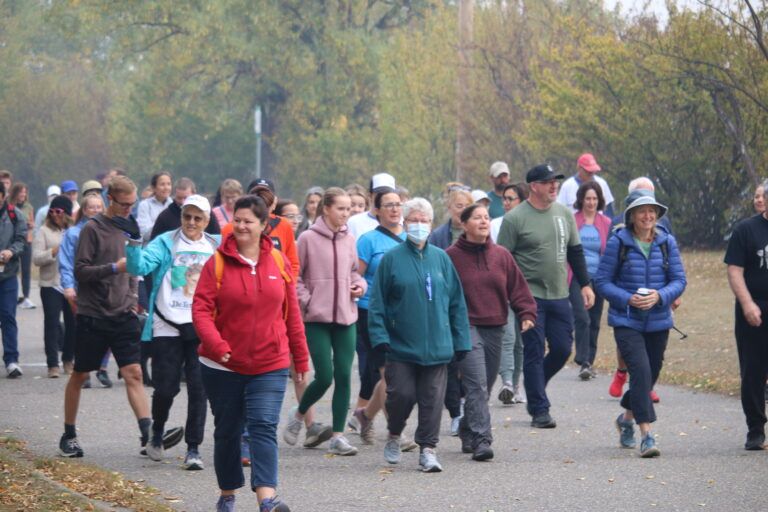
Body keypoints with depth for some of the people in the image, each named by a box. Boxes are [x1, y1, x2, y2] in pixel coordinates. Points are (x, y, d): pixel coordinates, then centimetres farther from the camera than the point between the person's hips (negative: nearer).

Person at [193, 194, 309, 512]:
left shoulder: (278, 262, 3)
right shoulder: (217, 263, -4)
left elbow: (292, 313, 9)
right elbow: (201, 309, -10)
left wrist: (300, 358, 11)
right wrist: (217, 345, -26)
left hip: (270, 366, 0)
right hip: (224, 366, 0)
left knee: (264, 427, -13)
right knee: (227, 431, 11)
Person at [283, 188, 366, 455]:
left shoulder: (349, 240, 9)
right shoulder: (308, 238, -4)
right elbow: (294, 276, 1)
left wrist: (360, 285, 2)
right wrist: (306, 301, -9)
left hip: (345, 316, 4)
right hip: (317, 318, -4)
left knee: (344, 376, -1)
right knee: (324, 377, -8)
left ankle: (337, 435, 5)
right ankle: (298, 417, 20)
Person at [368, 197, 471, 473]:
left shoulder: (441, 258, 8)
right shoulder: (392, 259, 0)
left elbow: (456, 302, 10)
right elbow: (377, 302, 0)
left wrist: (460, 341, 6)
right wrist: (380, 336, -9)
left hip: (436, 346, 2)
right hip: (401, 345, -2)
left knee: (432, 398, 1)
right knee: (402, 394, -4)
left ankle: (428, 449, 8)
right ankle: (394, 435, 22)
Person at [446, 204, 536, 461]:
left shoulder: (501, 255, 10)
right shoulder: (451, 256, -2)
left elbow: (517, 287, 11)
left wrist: (526, 314, -1)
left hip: (495, 329, 5)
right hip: (466, 328, -5)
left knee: (485, 386, 11)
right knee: (477, 385, -16)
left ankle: (467, 431, 27)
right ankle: (481, 439, -20)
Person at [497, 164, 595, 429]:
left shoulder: (564, 214, 9)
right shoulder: (515, 218, -8)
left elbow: (575, 251, 17)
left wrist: (585, 284, 14)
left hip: (559, 297, 5)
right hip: (531, 297, -5)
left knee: (563, 349, 4)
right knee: (534, 354, -3)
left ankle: (535, 389, 28)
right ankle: (539, 411, 3)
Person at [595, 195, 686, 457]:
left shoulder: (667, 242, 3)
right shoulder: (618, 242, -5)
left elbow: (679, 280, 2)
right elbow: (602, 281, -4)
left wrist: (660, 296, -17)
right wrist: (628, 299, -18)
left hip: (658, 321, 4)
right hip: (626, 321, -4)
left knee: (651, 374, 14)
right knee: (640, 370, -20)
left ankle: (627, 418, 42)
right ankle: (646, 435, -21)